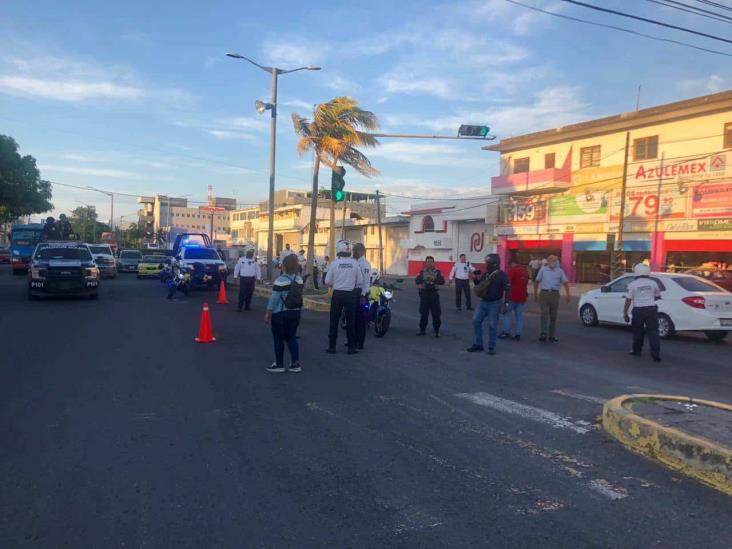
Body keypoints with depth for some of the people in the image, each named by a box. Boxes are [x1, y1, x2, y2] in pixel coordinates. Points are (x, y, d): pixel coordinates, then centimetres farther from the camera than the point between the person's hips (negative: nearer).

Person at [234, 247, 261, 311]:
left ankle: (247, 306, 20)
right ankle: (239, 306, -3)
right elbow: (237, 268, 5)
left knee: (250, 293, 8)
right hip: (243, 278, -3)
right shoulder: (241, 259, 0)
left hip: (251, 279, 3)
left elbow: (258, 269, 10)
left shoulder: (255, 261, 7)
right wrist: (235, 276, 4)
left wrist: (258, 278, 6)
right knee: (242, 293, -8)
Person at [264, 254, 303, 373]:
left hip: (280, 314, -6)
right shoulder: (299, 279, 1)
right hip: (295, 313, 6)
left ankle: (279, 365, 12)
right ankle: (295, 364, 10)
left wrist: (268, 313, -8)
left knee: (278, 339, 6)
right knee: (291, 337, 12)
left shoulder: (280, 280, -18)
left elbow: (274, 299, -16)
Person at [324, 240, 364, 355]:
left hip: (337, 294, 0)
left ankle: (332, 346, 12)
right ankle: (351, 347, 10)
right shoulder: (354, 263, -5)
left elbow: (327, 281, -5)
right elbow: (360, 281, -2)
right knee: (350, 320, 7)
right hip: (350, 294, 1)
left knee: (334, 320, 9)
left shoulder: (334, 263, -7)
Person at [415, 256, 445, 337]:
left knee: (436, 313, -1)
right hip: (424, 294, 1)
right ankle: (422, 330, 17)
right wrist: (425, 279, -24)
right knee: (423, 313, 6)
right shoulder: (422, 272, 6)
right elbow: (417, 281, -8)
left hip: (434, 295, -1)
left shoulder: (437, 272, 4)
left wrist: (434, 279, -24)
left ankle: (437, 331, 8)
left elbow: (442, 281, -9)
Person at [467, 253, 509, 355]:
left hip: (495, 303, -6)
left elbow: (507, 290, -13)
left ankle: (491, 347, 10)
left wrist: (505, 304, -18)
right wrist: (477, 280, -2)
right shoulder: (485, 274, 7)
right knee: (476, 321, 2)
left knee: (492, 325, -1)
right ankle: (477, 344, 12)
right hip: (483, 302, 6)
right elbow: (479, 288, 17)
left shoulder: (501, 275, -11)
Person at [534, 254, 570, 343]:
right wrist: (535, 294, 9)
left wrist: (568, 295, -7)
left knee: (553, 316, 6)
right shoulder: (543, 270, 9)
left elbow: (565, 282, 4)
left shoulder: (559, 271, 10)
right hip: (544, 293, -1)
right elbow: (537, 282, 12)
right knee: (544, 314, -11)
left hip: (555, 294, 1)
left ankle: (552, 336, 14)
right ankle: (544, 334, -12)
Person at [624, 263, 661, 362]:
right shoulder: (653, 283, 3)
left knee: (638, 331, 14)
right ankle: (656, 354, -7)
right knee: (653, 332, 1)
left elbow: (628, 300, -7)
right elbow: (658, 296, 16)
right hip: (651, 309, 1)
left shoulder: (632, 284, -5)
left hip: (638, 310, -1)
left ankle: (636, 350, 26)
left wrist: (625, 313, -1)